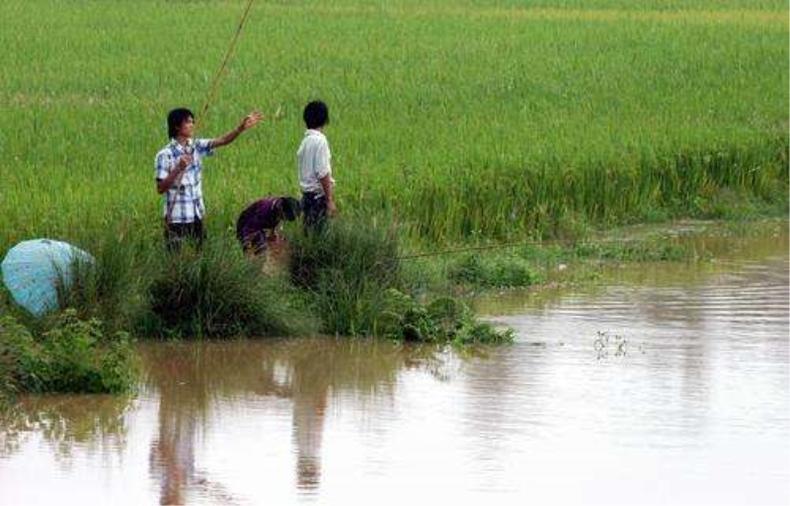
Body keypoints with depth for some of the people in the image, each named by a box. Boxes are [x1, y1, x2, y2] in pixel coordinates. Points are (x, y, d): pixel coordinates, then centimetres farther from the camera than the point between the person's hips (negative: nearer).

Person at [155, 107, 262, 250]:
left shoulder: (197, 147, 5)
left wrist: (241, 128, -20)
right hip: (176, 217, -6)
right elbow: (161, 188, -15)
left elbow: (222, 141, -5)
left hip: (197, 215, 6)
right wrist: (178, 169, -27)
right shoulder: (165, 155, -12)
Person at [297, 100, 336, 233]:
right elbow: (323, 174, -18)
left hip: (307, 195, 8)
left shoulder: (305, 141, 10)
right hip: (318, 195, -8)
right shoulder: (320, 141, -14)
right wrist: (330, 201, -16)